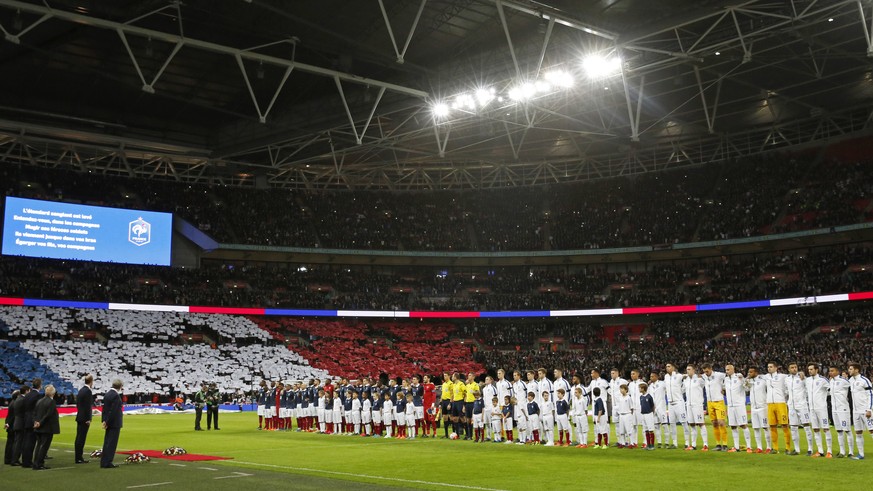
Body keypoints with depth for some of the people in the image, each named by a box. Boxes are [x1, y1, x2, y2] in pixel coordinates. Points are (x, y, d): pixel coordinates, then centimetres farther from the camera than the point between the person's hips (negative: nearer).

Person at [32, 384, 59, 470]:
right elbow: (48, 415, -20)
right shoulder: (51, 402, -14)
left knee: (39, 445, 14)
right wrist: (40, 423, -11)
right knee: (44, 446, -2)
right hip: (48, 428, -7)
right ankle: (39, 464, -4)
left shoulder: (39, 401, 8)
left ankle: (36, 464, 15)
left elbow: (34, 413, 4)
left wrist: (36, 422, -4)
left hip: (39, 428, 7)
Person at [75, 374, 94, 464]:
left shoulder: (81, 390, 11)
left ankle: (78, 457, 17)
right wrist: (88, 419, -16)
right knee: (81, 438, -5)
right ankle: (79, 458, -3)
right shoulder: (88, 391, -16)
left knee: (79, 437, 11)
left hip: (79, 417, 9)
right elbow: (87, 406, -19)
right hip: (85, 418, -9)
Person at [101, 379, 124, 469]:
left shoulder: (107, 394, 9)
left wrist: (104, 420, 8)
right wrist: (107, 422, -13)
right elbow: (113, 411, -21)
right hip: (114, 423, -9)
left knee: (107, 443, 14)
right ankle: (107, 463, -2)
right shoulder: (116, 396, -18)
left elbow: (104, 408, 10)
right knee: (112, 443, -3)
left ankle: (103, 462, 18)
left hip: (109, 423, 9)